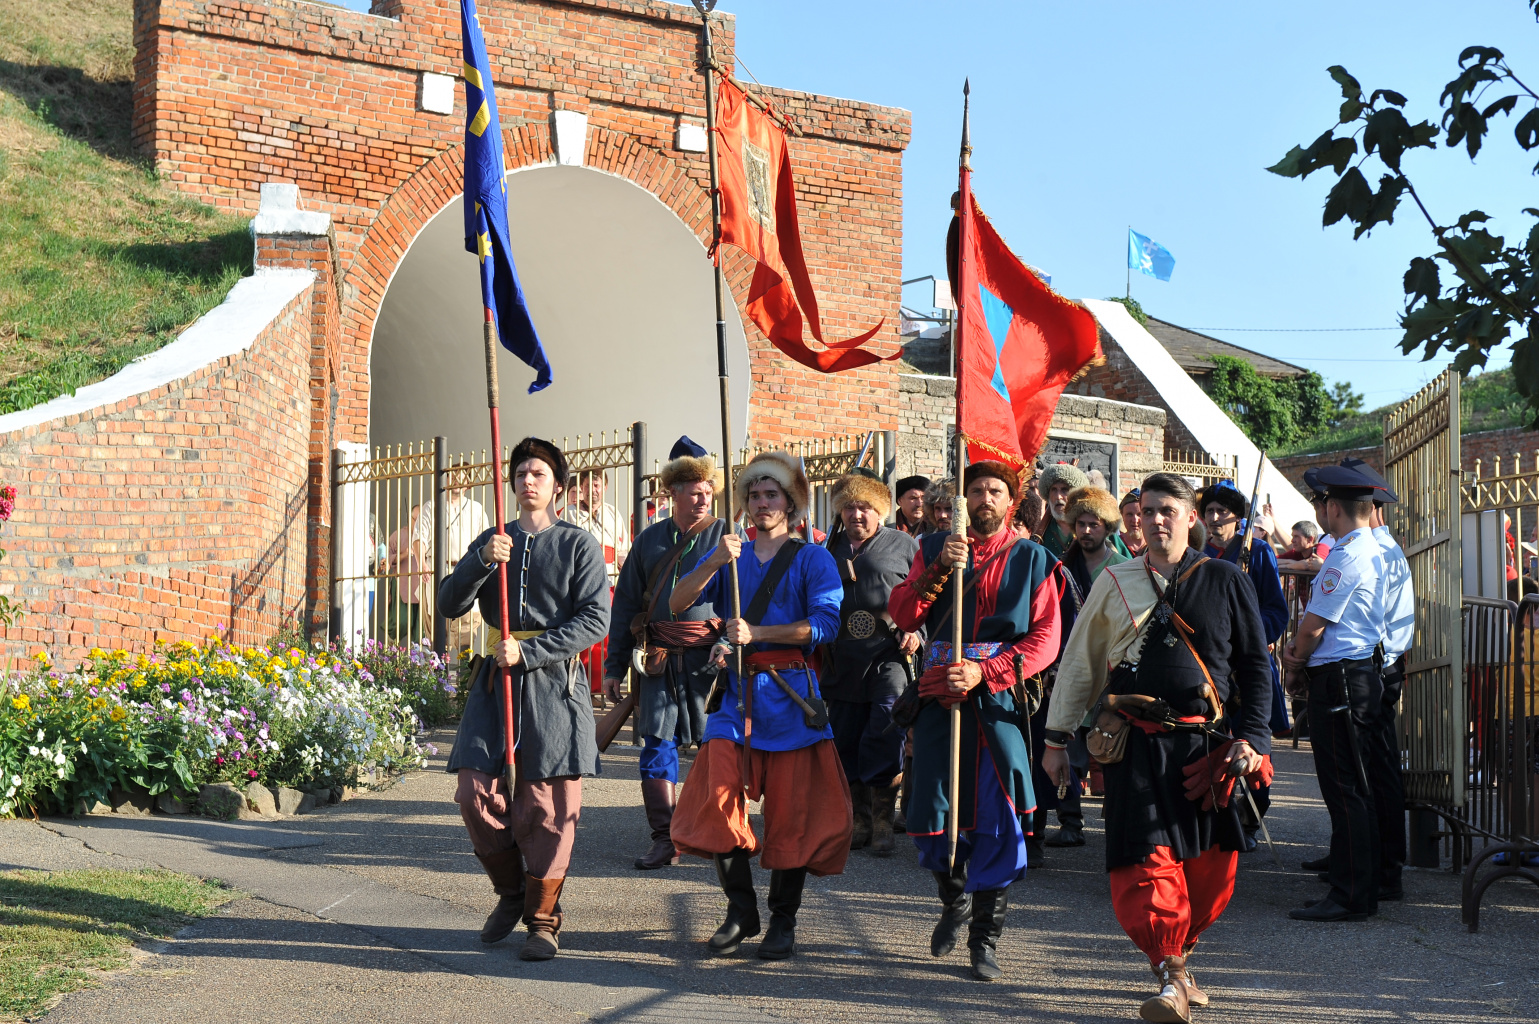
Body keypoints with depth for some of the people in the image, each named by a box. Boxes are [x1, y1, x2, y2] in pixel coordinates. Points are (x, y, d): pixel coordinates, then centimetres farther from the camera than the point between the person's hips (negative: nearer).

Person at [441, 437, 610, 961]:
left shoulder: (578, 544, 2)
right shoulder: (492, 541, 14)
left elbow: (595, 619, -7)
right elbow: (450, 604, 6)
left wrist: (527, 652, -15)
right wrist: (481, 562, -13)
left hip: (553, 683, -3)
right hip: (496, 682, 4)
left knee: (545, 806, -3)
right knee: (477, 794, -3)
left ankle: (543, 918, 10)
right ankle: (511, 891, 20)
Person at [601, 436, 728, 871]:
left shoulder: (725, 535, 4)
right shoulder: (650, 540, 13)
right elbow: (626, 602, 16)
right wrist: (613, 665, 12)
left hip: (710, 657, -3)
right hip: (659, 658, 3)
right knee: (658, 743, 0)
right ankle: (666, 839, 5)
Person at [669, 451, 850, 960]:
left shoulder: (812, 559, 5)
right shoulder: (729, 555, 15)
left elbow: (825, 623, -9)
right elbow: (677, 604, 2)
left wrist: (756, 632, -16)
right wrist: (715, 563, -13)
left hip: (790, 694, -3)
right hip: (737, 692, 3)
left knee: (790, 810, -2)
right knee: (718, 799, -7)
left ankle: (783, 921, 10)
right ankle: (740, 912, 8)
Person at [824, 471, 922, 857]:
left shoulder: (903, 544, 5)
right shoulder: (829, 552, 16)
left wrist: (916, 630, -9)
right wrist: (819, 650, 16)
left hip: (889, 658, -4)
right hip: (843, 663, 5)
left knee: (882, 745, -10)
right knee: (845, 745, 7)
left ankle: (883, 823, 2)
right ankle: (861, 821, 19)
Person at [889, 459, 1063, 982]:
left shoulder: (1032, 559, 7)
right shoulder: (935, 548, 11)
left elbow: (1045, 639, -1)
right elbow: (902, 615, 0)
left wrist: (984, 672, -13)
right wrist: (940, 569, -15)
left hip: (1001, 701, -1)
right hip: (940, 698, 1)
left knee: (998, 821, -3)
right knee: (931, 817, 3)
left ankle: (985, 934, 10)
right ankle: (954, 900, 31)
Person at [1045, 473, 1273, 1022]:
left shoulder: (1224, 580, 6)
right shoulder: (1115, 582, 8)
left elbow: (1255, 665, 10)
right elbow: (1078, 662, 14)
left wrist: (1251, 737, 0)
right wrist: (1057, 739, 12)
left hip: (1208, 745, 1)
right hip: (1137, 744, 0)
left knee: (1211, 864, 4)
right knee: (1148, 858, -12)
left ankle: (1178, 953, 27)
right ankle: (1172, 979, -8)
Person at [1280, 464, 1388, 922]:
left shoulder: (1347, 556, -17)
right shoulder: (1374, 552, 15)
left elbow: (1313, 627, -14)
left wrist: (1297, 658, 5)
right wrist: (1300, 649, 5)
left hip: (1338, 679, -10)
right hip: (1362, 674, 10)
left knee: (1344, 791, -7)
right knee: (1354, 789, 14)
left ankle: (1350, 897, -5)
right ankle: (1362, 888, 19)